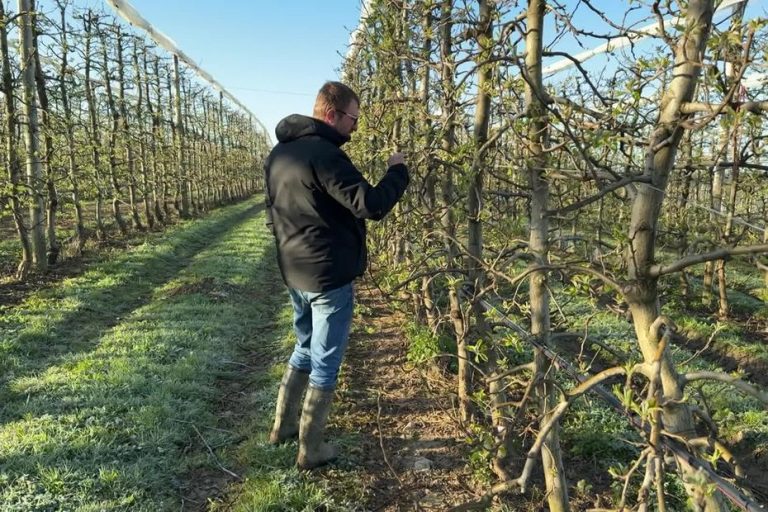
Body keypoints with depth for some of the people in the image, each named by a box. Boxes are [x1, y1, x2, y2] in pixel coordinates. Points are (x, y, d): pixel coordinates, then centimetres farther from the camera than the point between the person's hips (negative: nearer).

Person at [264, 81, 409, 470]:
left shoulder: (278, 154, 11)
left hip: (294, 273, 9)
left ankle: (283, 426, 35)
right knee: (325, 363, 5)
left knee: (305, 349, 24)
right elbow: (371, 205, -25)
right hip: (330, 275, -9)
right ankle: (311, 450, 16)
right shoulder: (324, 154, -19)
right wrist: (397, 171, -10)